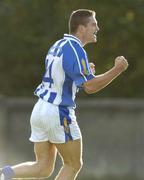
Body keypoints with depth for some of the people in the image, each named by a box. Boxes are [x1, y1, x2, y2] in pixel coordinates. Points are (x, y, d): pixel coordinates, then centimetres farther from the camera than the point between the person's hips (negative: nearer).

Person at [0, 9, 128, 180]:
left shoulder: (58, 45, 14)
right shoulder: (75, 49, -15)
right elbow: (90, 87, -21)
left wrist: (85, 72, 17)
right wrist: (117, 69, -16)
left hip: (40, 109, 8)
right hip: (58, 114, -8)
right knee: (73, 165, 8)